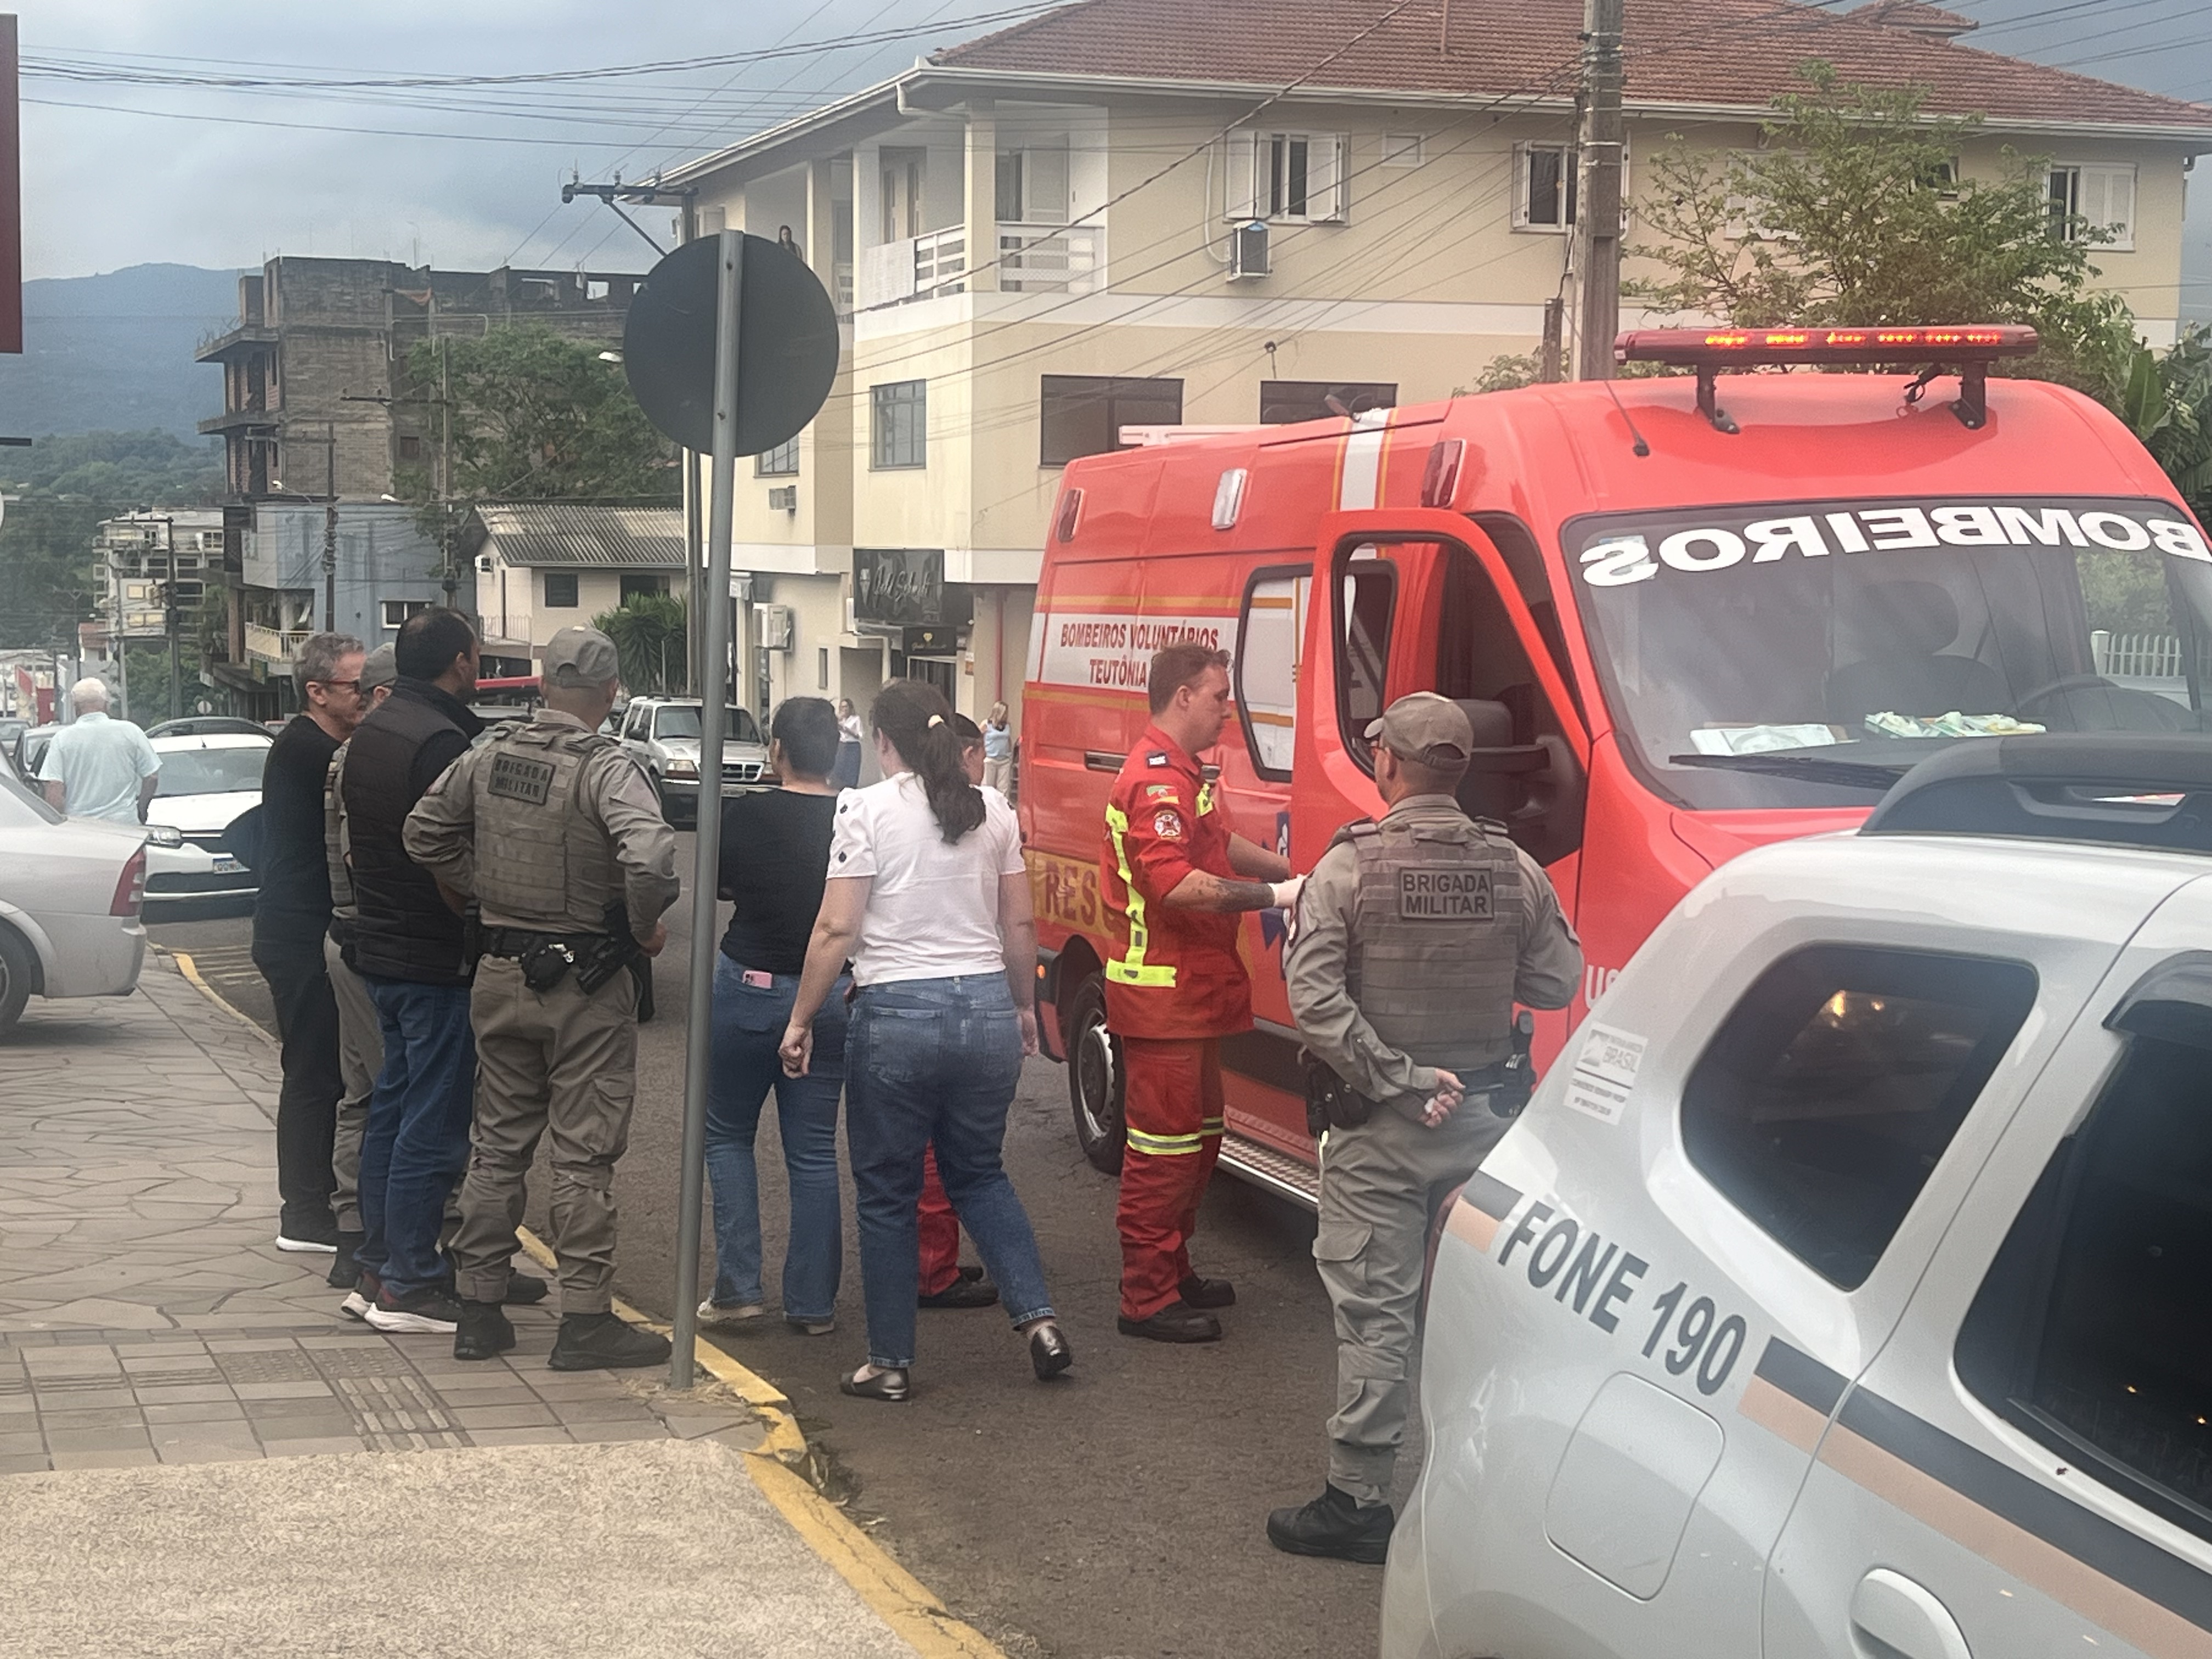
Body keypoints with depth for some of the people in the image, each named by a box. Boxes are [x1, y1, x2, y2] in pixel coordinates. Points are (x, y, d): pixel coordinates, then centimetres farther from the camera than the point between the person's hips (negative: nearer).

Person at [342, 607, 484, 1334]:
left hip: (378, 946, 10)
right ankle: (408, 1286, 0)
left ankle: (376, 1267, 22)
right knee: (434, 1124, -4)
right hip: (437, 957, -10)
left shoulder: (369, 733, 11)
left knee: (392, 1106, 17)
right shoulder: (441, 741, -19)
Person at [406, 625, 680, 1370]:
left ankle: (479, 1309, 19)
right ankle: (586, 1320, 4)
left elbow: (424, 832, 10)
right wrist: (647, 928, -15)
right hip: (586, 982, -5)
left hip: (500, 974, 5)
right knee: (584, 1155, 2)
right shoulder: (606, 769, -17)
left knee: (498, 1144, 14)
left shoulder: (489, 757, 1)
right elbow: (650, 856, -32)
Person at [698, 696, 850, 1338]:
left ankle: (738, 1289, 7)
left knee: (727, 1134, 15)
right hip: (831, 996, 2)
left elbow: (720, 883, 3)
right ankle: (813, 1303, 12)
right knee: (813, 1150, 11)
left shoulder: (747, 815, -13)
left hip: (751, 989, -2)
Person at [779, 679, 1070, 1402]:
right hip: (988, 1009, 4)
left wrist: (800, 1020, -3)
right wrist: (1025, 1006, 23)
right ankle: (1038, 1317, 8)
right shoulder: (993, 811, 6)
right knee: (979, 1173, 22)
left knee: (887, 1194, 9)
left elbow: (836, 929, -10)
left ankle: (891, 1362, 14)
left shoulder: (868, 809, -7)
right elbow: (1020, 924, 10)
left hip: (898, 1015, -4)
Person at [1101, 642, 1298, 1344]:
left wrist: (1290, 868, 19)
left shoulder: (1183, 773, 17)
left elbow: (1220, 842, 31)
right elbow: (1176, 884, -29)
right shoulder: (1156, 780, -19)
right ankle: (1148, 1298, -2)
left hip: (1192, 989, 11)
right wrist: (1274, 895, -24)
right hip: (1162, 991, -11)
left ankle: (1173, 1271, 29)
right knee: (1164, 1142, -7)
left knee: (1199, 1134, 19)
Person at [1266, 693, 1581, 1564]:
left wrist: (1395, 1078, -15)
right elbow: (1559, 981, 4)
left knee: (1374, 1310, 0)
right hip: (1484, 1119, 4)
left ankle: (1359, 1498, 2)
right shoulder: (1514, 869, -2)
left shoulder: (1350, 867, -11)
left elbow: (1315, 999, -19)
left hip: (1379, 1129, -3)